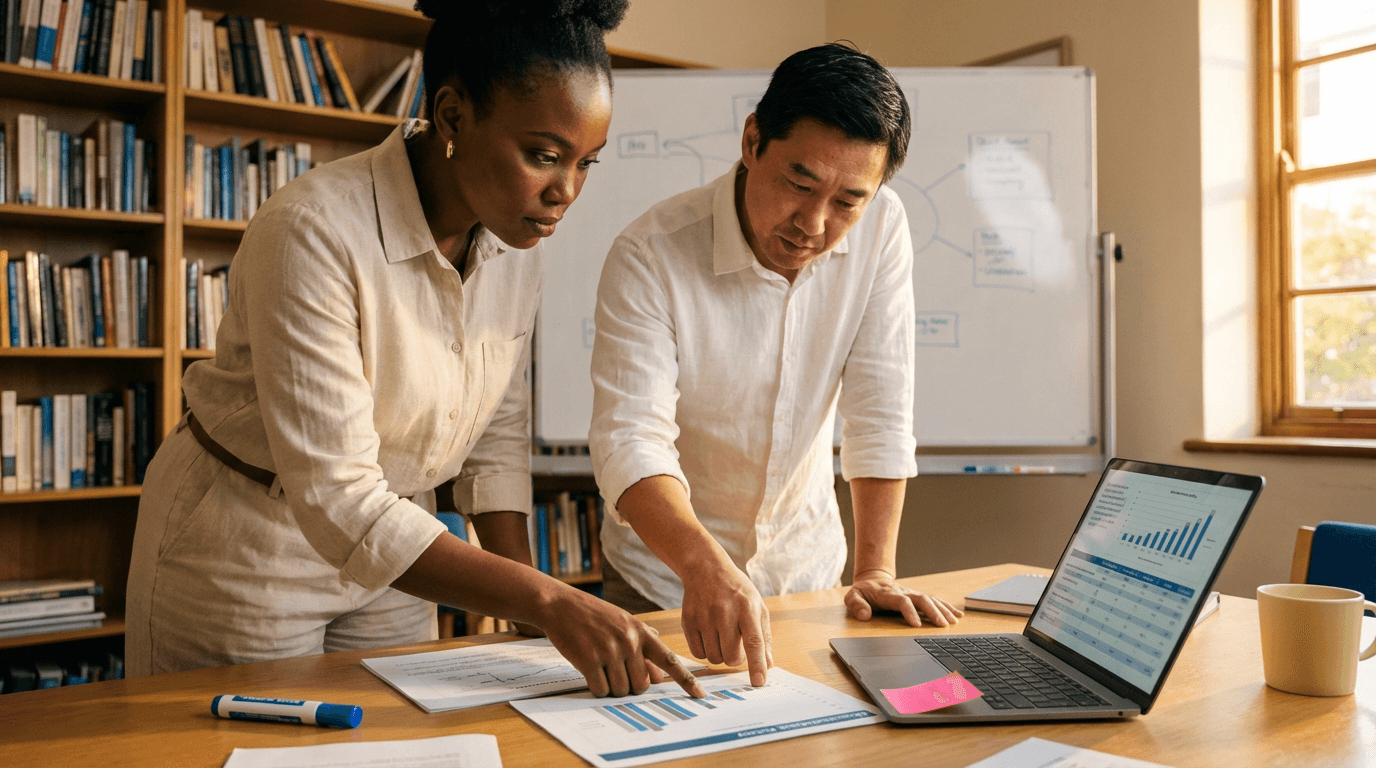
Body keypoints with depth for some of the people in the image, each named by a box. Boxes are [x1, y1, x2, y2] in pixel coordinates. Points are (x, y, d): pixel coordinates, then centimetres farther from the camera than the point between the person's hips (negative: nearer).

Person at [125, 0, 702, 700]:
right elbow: (337, 500, -33)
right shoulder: (314, 234, -29)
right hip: (247, 550, -5)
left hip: (389, 547, 6)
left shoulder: (516, 242, -8)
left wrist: (529, 595, -6)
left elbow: (496, 431, 2)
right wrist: (546, 600, -37)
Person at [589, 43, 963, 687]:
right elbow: (631, 439, -32)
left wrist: (875, 572, -16)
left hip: (808, 567, 3)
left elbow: (881, 410, -13)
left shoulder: (881, 226, -14)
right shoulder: (650, 257, -24)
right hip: (667, 575, -2)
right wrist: (705, 566, -48)